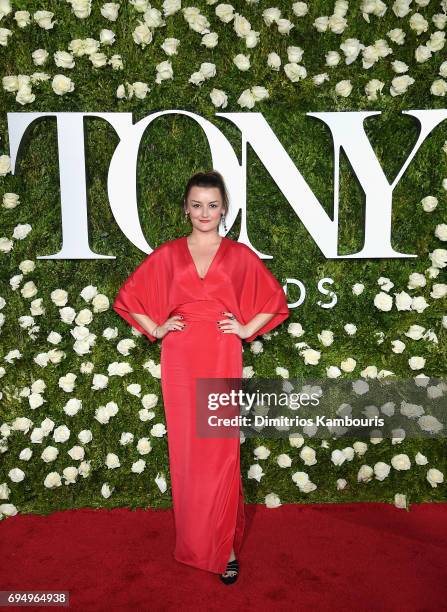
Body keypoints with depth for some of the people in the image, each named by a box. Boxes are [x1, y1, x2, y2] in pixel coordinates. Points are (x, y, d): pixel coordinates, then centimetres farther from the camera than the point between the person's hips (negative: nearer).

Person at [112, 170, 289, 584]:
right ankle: (192, 542, 24)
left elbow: (275, 299, 13)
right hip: (179, 360, 1)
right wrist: (156, 329, 4)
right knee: (185, 449, 7)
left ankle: (226, 546, 13)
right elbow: (128, 296, 14)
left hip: (222, 360, -1)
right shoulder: (167, 254, 7)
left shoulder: (239, 254, 6)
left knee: (221, 450, 0)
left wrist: (247, 329, 1)